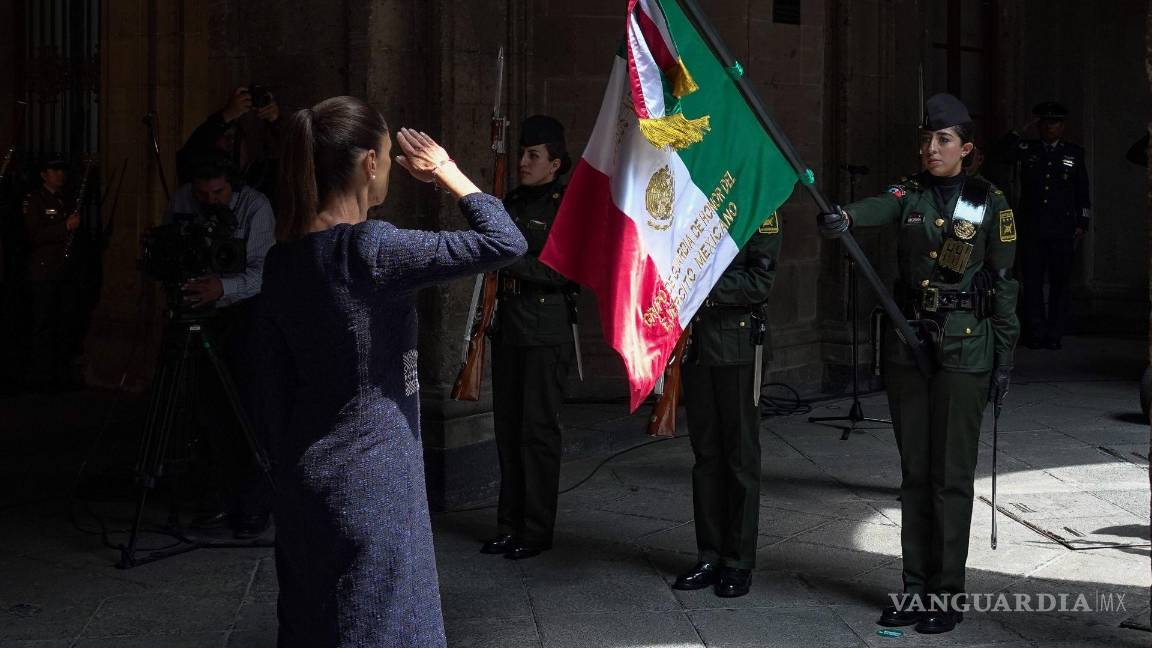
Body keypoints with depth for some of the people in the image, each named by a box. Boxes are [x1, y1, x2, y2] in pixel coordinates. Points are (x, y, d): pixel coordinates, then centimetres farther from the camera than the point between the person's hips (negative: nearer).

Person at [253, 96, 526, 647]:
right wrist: (449, 175, -4)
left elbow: (272, 390, 8)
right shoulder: (373, 250, -19)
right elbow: (505, 243, -18)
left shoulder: (282, 261, 3)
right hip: (371, 481, -7)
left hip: (306, 479, 8)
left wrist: (288, 464, 19)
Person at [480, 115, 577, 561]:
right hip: (508, 329, 7)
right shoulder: (513, 202, 15)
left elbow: (563, 270, -14)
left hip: (547, 334, -7)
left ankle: (537, 530, 5)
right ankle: (509, 524, 18)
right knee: (507, 428, 9)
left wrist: (512, 259, -19)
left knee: (538, 431, -3)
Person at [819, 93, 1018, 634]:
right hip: (908, 341, 4)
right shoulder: (909, 194, 5)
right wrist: (844, 217, -42)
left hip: (965, 346, -3)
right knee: (914, 473, 9)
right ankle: (916, 589, 17)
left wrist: (1004, 356, -3)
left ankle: (948, 595, 7)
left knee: (951, 474, -1)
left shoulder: (989, 203, -1)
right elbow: (879, 208, -19)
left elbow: (1004, 286, 1)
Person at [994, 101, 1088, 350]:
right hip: (1032, 228, 0)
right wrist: (1025, 128, -10)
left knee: (1060, 282, 2)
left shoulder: (1074, 153, 9)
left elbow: (1082, 192, 10)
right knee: (1032, 281, 2)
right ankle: (1035, 333, 8)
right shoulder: (1027, 149, 8)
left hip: (1062, 229, 0)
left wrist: (1082, 224, 4)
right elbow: (1004, 152, -13)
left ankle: (1055, 333, 9)